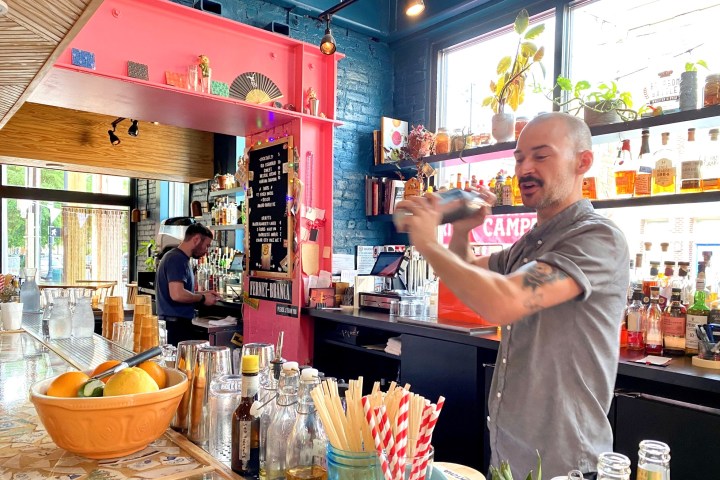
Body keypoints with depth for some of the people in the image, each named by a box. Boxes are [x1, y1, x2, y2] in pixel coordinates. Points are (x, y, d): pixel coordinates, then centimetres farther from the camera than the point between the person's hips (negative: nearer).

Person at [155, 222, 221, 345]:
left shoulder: (179, 258, 16)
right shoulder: (177, 259, -15)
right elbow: (177, 294, -25)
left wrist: (202, 294, 13)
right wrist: (202, 298, -10)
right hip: (176, 325, -10)